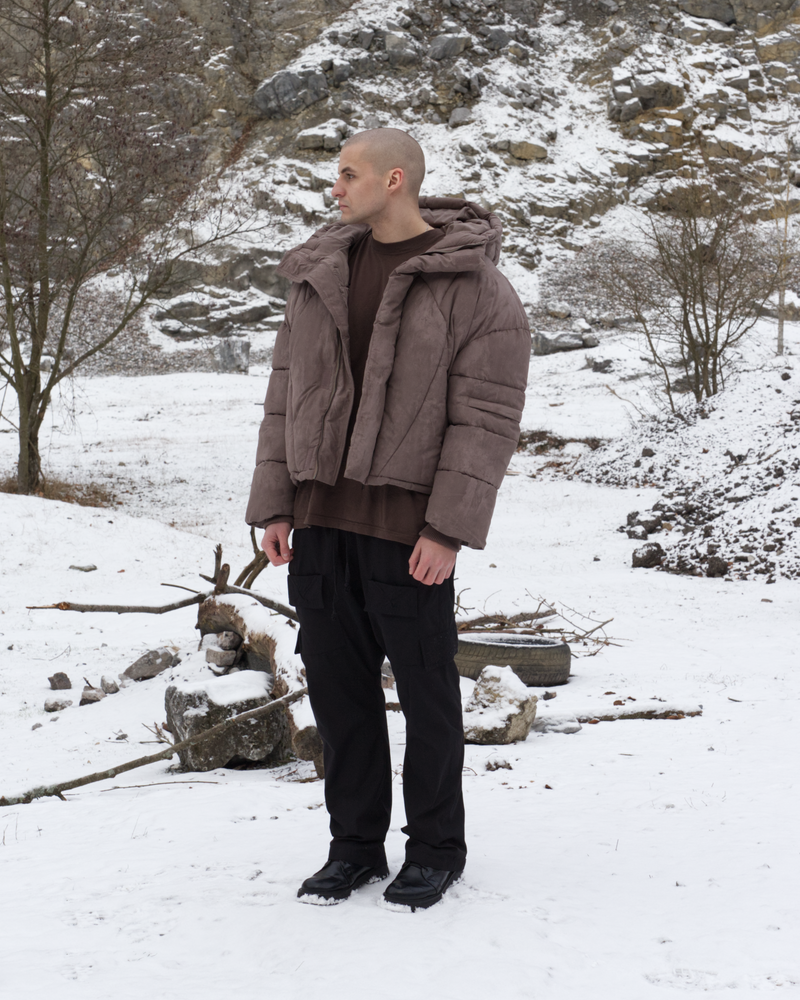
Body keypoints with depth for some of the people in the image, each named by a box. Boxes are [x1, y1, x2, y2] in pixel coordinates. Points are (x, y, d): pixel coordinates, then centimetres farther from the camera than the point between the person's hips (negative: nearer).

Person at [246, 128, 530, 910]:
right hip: (321, 520, 5)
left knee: (425, 688, 6)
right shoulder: (320, 274, 11)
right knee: (337, 685, 11)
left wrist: (448, 529, -16)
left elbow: (486, 417, -11)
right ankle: (354, 845, 25)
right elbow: (286, 392, 13)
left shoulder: (474, 286, -7)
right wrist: (274, 503, 6)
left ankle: (435, 848, 23)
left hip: (406, 526, -5)